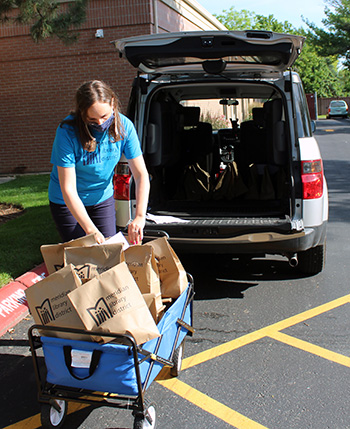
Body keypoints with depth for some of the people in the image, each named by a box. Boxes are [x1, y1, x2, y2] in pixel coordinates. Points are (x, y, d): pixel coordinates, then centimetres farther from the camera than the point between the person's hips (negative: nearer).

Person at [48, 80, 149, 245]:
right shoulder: (67, 132, -27)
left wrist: (140, 217, -31)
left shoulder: (124, 126, -17)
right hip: (67, 202, -3)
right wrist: (91, 230, -36)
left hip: (103, 198, 3)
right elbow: (68, 189, -28)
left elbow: (141, 175, -17)